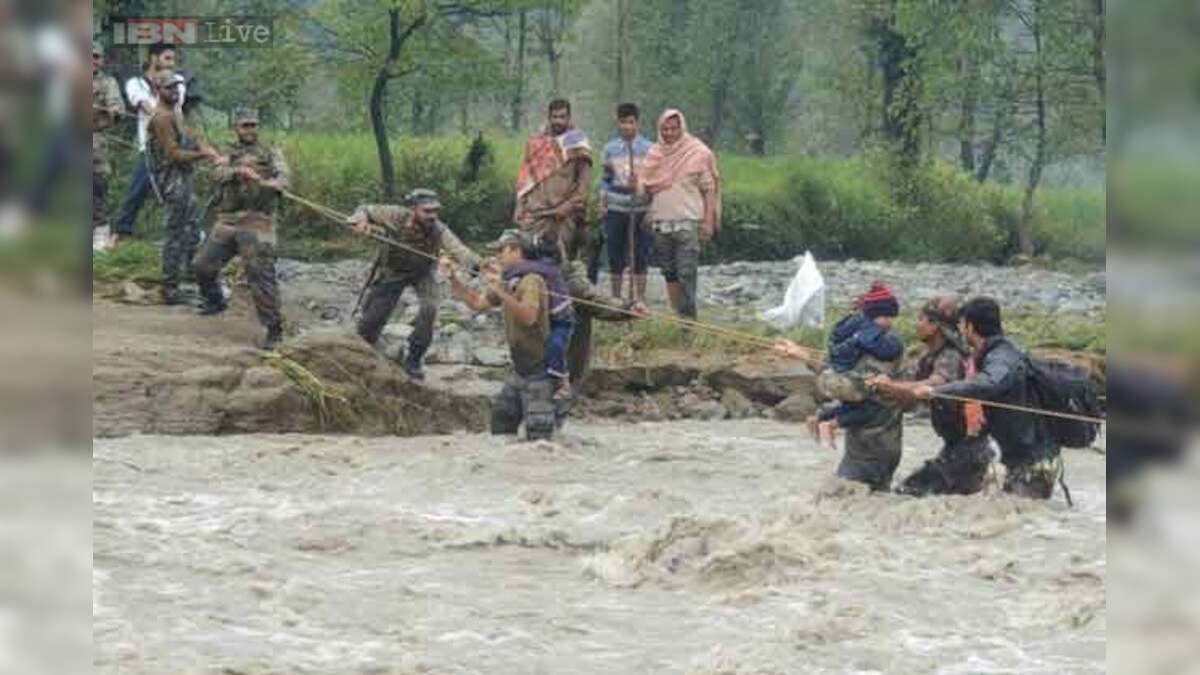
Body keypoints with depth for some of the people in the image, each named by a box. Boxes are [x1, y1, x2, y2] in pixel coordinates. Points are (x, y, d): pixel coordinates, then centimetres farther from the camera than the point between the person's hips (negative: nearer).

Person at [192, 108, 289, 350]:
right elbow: (218, 174, -6)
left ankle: (274, 329, -13)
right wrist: (239, 170, -27)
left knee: (260, 276, -16)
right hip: (227, 221, 5)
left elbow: (283, 176, -10)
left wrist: (266, 183, -33)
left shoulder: (271, 154, 7)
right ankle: (214, 301, 41)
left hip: (256, 223, -5)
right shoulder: (229, 155, 15)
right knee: (202, 266, 13)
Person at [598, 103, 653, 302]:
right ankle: (615, 298, 14)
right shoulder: (610, 149, 9)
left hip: (641, 209, -2)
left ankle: (639, 297, 8)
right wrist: (602, 203, 5)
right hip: (616, 209, 2)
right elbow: (606, 178, 12)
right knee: (616, 257, 5)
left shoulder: (649, 149, 1)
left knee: (640, 256, 1)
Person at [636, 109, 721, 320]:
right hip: (661, 223, 5)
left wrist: (708, 222, -6)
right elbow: (645, 185, 16)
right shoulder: (655, 154, 12)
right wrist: (638, 186, -9)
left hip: (688, 222, -5)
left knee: (687, 273, -12)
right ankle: (677, 315, 17)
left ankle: (689, 317, -12)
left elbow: (709, 189, 1)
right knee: (669, 273, 9)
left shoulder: (698, 153, 0)